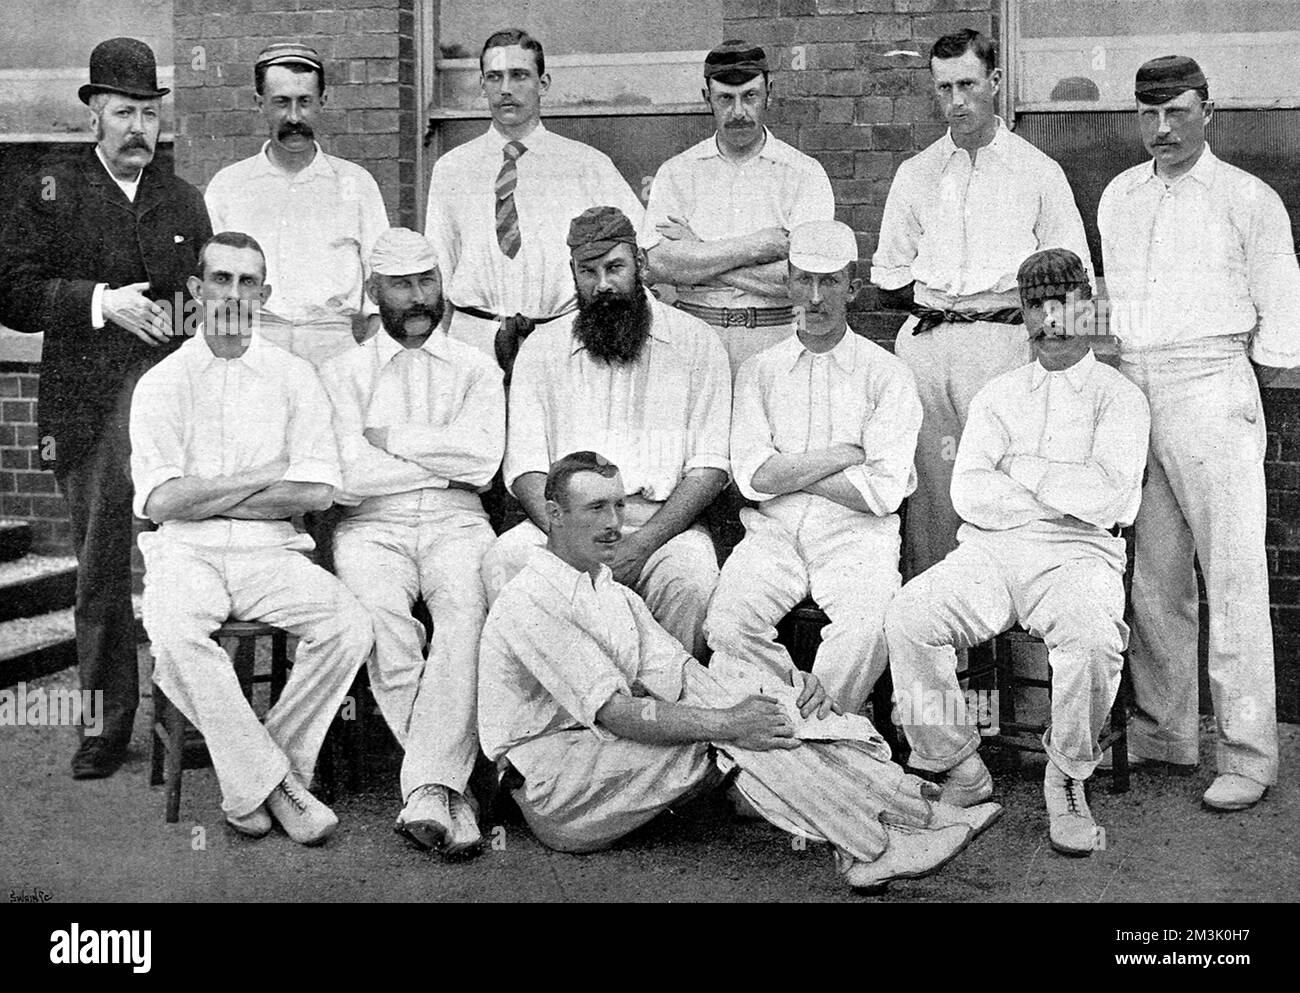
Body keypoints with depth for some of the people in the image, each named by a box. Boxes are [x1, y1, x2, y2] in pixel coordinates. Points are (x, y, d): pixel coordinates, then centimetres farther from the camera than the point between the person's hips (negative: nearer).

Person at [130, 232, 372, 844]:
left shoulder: (293, 377, 10)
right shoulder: (162, 382, 8)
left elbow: (317, 491, -1)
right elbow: (160, 501, -4)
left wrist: (206, 497, -4)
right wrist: (264, 477, -5)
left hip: (271, 550, 1)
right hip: (186, 552, -1)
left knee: (350, 626, -26)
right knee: (173, 633, -34)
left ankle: (250, 784, -12)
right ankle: (273, 782, -21)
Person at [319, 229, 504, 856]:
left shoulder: (477, 368, 17)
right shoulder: (344, 371, 14)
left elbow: (482, 459, -2)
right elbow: (348, 477, -2)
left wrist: (390, 439, 0)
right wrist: (444, 464, 1)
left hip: (456, 523, 0)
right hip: (372, 525, 0)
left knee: (466, 610, -33)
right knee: (380, 615, -33)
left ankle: (426, 791, -37)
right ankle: (450, 792, -29)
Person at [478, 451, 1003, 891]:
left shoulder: (613, 595, 17)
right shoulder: (530, 601, -13)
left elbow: (681, 678, 2)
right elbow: (614, 713, -23)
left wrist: (785, 697, -15)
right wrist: (728, 724, -30)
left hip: (602, 761, 7)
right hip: (554, 791, -7)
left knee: (734, 681, -16)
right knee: (723, 721, -25)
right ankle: (875, 848, -29)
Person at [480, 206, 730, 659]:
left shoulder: (695, 341, 7)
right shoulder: (541, 348, 12)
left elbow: (709, 467, 0)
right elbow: (526, 467, 4)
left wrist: (644, 541, -15)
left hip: (664, 521, -1)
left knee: (691, 575, -33)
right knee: (502, 560, -28)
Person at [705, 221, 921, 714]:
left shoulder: (887, 374, 6)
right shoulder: (759, 371, 13)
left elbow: (884, 492, -5)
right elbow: (752, 477, -1)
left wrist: (787, 470, -3)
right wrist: (844, 454, -5)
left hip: (854, 532, -2)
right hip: (773, 531, 2)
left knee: (865, 628, -31)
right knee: (726, 625, -25)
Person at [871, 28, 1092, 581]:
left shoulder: (1038, 171, 9)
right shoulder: (914, 174, 17)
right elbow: (889, 280, 20)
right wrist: (930, 302, 5)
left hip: (1004, 343, -2)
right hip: (925, 344, 3)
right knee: (928, 489, 0)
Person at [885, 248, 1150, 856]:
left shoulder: (1118, 396, 11)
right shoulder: (998, 395, 21)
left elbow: (1106, 494, -8)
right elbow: (968, 494, 5)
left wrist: (1019, 469, -1)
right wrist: (1067, 497, -2)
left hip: (1078, 556, -3)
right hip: (989, 552, 3)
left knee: (1092, 638, -35)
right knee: (908, 616, -25)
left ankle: (1067, 780, -10)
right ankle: (961, 771, -9)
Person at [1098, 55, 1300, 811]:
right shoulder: (1119, 196, 16)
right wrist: (1121, 380, 14)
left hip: (1211, 388, -5)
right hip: (1132, 387, 5)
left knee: (1234, 574, -6)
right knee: (1153, 575, 9)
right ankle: (1165, 730, 20)